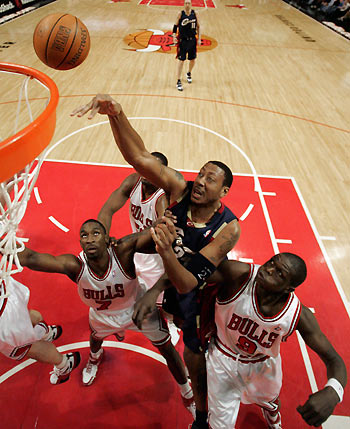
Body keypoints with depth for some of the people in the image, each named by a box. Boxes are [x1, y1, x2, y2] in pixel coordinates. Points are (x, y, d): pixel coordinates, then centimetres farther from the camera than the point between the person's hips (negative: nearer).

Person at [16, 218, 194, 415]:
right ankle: (95, 357, 78)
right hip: (102, 315, 3)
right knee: (96, 338, 35)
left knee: (167, 349, 11)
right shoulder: (75, 266, -37)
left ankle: (188, 394, 43)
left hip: (138, 308, -2)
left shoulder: (122, 251, -40)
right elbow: (30, 258, -47)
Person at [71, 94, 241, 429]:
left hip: (203, 292, -4)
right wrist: (116, 113, -48)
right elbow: (139, 157, -34)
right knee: (182, 321, 33)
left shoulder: (228, 228, -31)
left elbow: (196, 269, -36)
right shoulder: (180, 189, -24)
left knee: (194, 358, 9)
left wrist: (156, 289, -46)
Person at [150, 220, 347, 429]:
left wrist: (332, 392, -42)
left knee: (269, 402, 34)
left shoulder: (299, 315, -30)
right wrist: (167, 252, -69)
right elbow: (187, 282, -47)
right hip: (224, 358, -2)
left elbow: (334, 360, -20)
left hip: (264, 365, 3)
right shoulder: (239, 275, -37)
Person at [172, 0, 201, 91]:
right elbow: (176, 26, 2)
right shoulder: (180, 14, -4)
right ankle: (178, 81, 0)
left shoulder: (194, 14, 1)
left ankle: (189, 74, 42)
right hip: (183, 40, -3)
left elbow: (198, 27, 6)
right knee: (181, 60, -5)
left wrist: (199, 39, 2)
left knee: (192, 59, 12)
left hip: (192, 40, 3)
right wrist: (174, 36, -11)